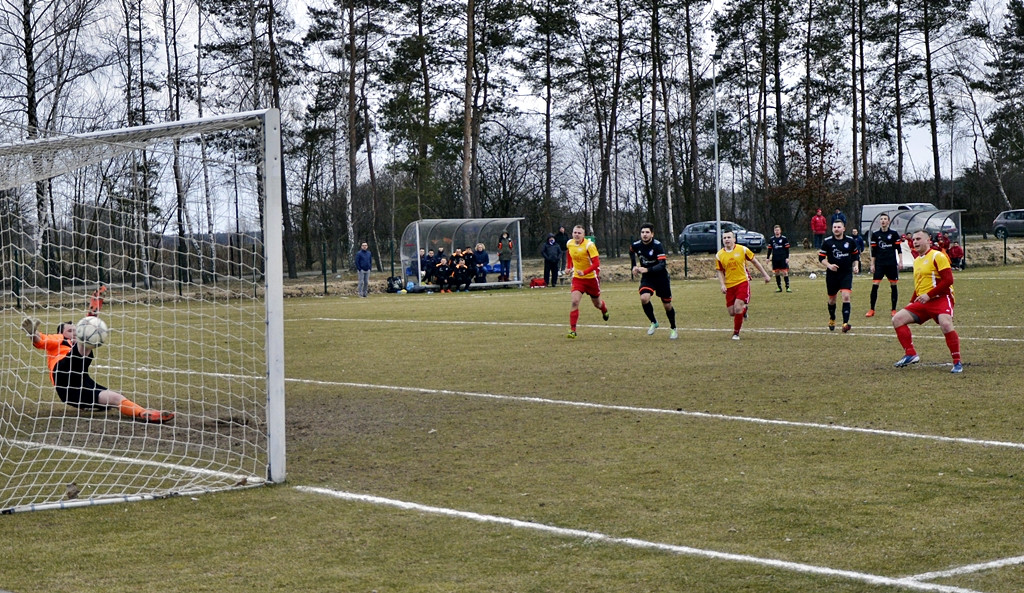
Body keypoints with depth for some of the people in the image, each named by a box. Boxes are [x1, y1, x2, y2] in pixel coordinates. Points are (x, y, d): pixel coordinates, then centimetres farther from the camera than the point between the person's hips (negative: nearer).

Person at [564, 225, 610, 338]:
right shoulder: (569, 243, -5)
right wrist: (568, 267, 9)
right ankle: (572, 330, -17)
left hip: (591, 277, -3)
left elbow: (596, 263, -25)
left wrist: (584, 272, -36)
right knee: (575, 301, -18)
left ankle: (604, 310, 55)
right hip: (577, 278, 3)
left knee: (597, 304, 16)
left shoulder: (589, 245, -21)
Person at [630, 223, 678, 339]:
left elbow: (662, 264, -30)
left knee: (667, 305, 6)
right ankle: (653, 322, -1)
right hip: (646, 277, 3)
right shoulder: (636, 245, -8)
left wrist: (647, 270, -41)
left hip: (661, 277, -3)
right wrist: (634, 266, 8)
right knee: (644, 298, -24)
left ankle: (673, 329, 28)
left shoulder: (658, 246, -22)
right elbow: (631, 251, 18)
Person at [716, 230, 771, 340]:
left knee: (738, 308, -17)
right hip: (729, 285, 3)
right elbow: (719, 271, 8)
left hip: (742, 282, -3)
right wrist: (722, 285, -7)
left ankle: (736, 333, -1)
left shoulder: (742, 249, -4)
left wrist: (765, 274, 7)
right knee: (731, 312, 3)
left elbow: (755, 261, 6)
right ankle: (743, 310, 39)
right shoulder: (719, 255, 0)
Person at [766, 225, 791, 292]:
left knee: (785, 272, -8)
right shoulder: (771, 239, 7)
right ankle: (779, 287, 13)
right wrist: (768, 258, 9)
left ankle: (787, 287, -6)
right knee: (777, 273, 6)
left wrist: (787, 257, -6)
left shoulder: (784, 238, -2)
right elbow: (769, 249, 14)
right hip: (775, 259, 3)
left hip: (783, 258, -3)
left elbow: (787, 249, 0)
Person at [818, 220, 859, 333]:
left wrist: (855, 266, 0)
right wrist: (829, 265, -17)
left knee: (846, 296, -17)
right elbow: (821, 258, -1)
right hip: (832, 274, 0)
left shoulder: (850, 241, 2)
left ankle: (845, 323, -20)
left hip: (847, 273, 0)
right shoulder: (827, 242, -3)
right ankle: (832, 319, 38)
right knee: (832, 299, 11)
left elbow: (855, 255, 16)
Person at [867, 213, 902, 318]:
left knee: (893, 286, 2)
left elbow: (899, 249, 3)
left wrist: (900, 261, -4)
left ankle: (894, 310, 10)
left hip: (892, 264, -1)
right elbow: (874, 251, 9)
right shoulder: (875, 234, 6)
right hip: (879, 264, 1)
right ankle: (872, 310, -2)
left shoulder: (894, 234, 2)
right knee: (874, 285, -7)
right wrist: (872, 264, 5)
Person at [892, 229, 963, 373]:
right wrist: (912, 302, 17)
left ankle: (957, 362, -18)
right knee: (897, 319, -3)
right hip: (922, 302, 8)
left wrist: (929, 295, -19)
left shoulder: (937, 256, -7)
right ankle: (910, 354, -3)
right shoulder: (916, 260, 19)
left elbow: (948, 280, -16)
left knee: (945, 324, -31)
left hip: (940, 298, -8)